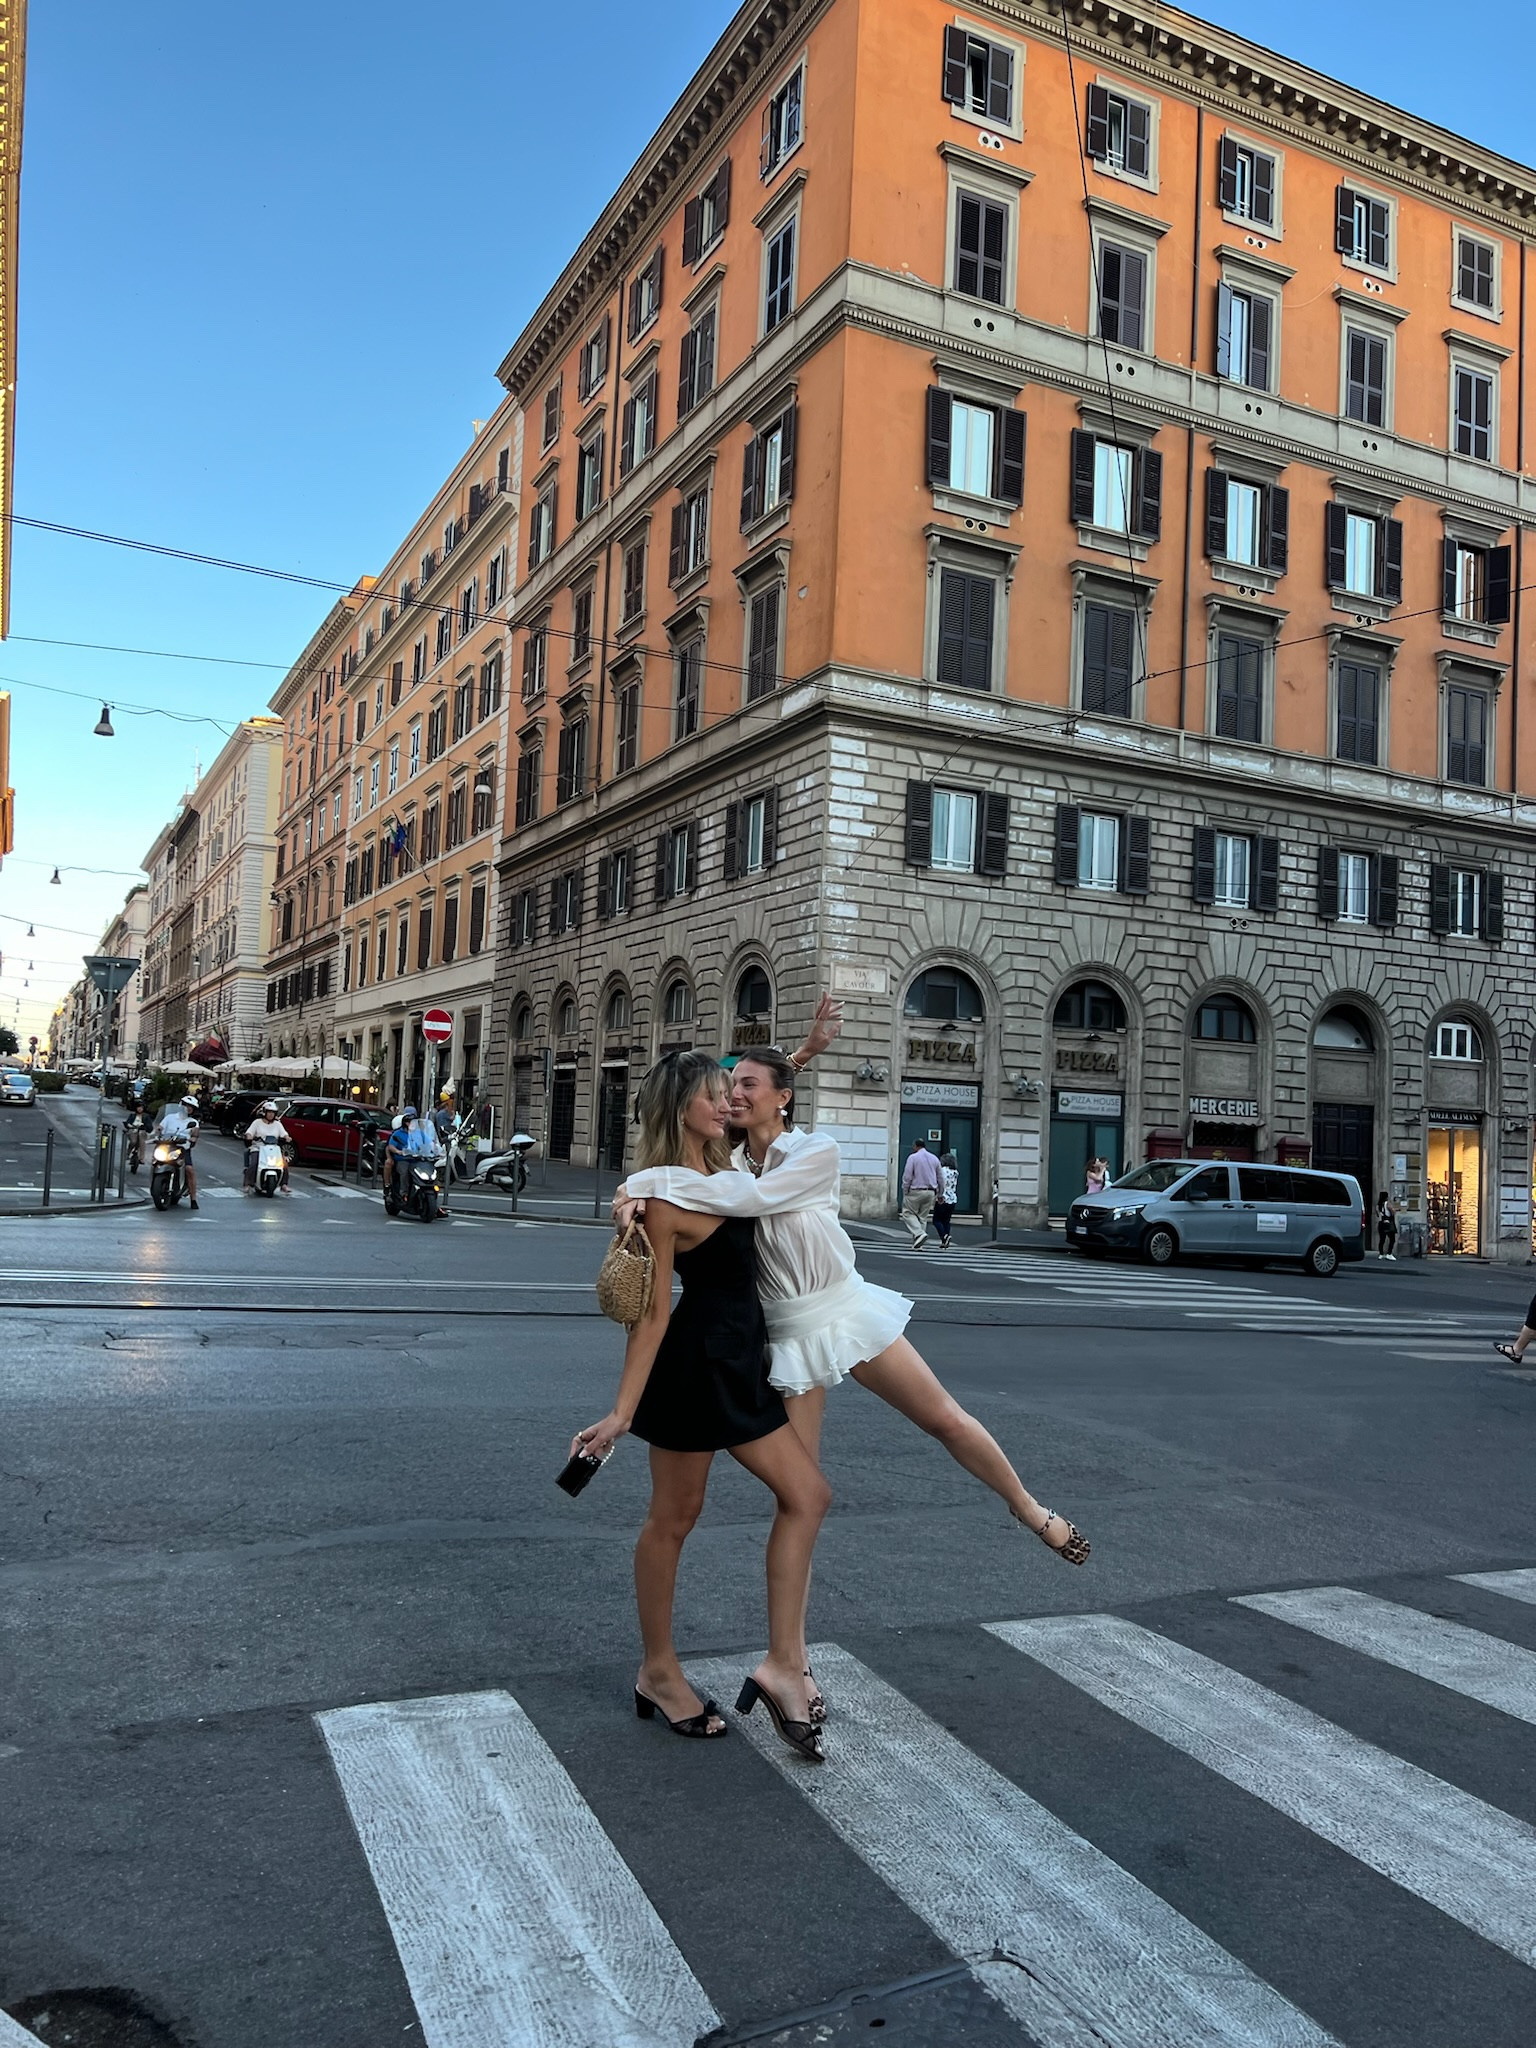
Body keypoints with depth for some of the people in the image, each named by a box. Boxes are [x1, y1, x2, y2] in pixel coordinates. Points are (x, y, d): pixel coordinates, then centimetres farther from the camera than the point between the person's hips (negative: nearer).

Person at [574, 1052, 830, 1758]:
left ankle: (782, 1664, 11)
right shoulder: (664, 1198, -18)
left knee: (806, 1494, 6)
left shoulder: (722, 1171, 6)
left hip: (738, 1365, 9)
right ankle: (658, 1672, 25)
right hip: (692, 1362, -9)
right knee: (673, 1519, 7)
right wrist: (622, 1412, -21)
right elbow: (652, 1311, -20)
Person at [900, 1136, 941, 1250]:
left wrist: (905, 1193, -2)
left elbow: (907, 1177, -10)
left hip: (916, 1191, -5)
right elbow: (940, 1179, 15)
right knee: (923, 1217, 10)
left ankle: (919, 1234, -17)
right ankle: (917, 1244, 7)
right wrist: (939, 1195, 21)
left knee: (908, 1213, 5)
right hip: (930, 1192, 6)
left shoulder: (913, 1157, -6)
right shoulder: (934, 1158, 11)